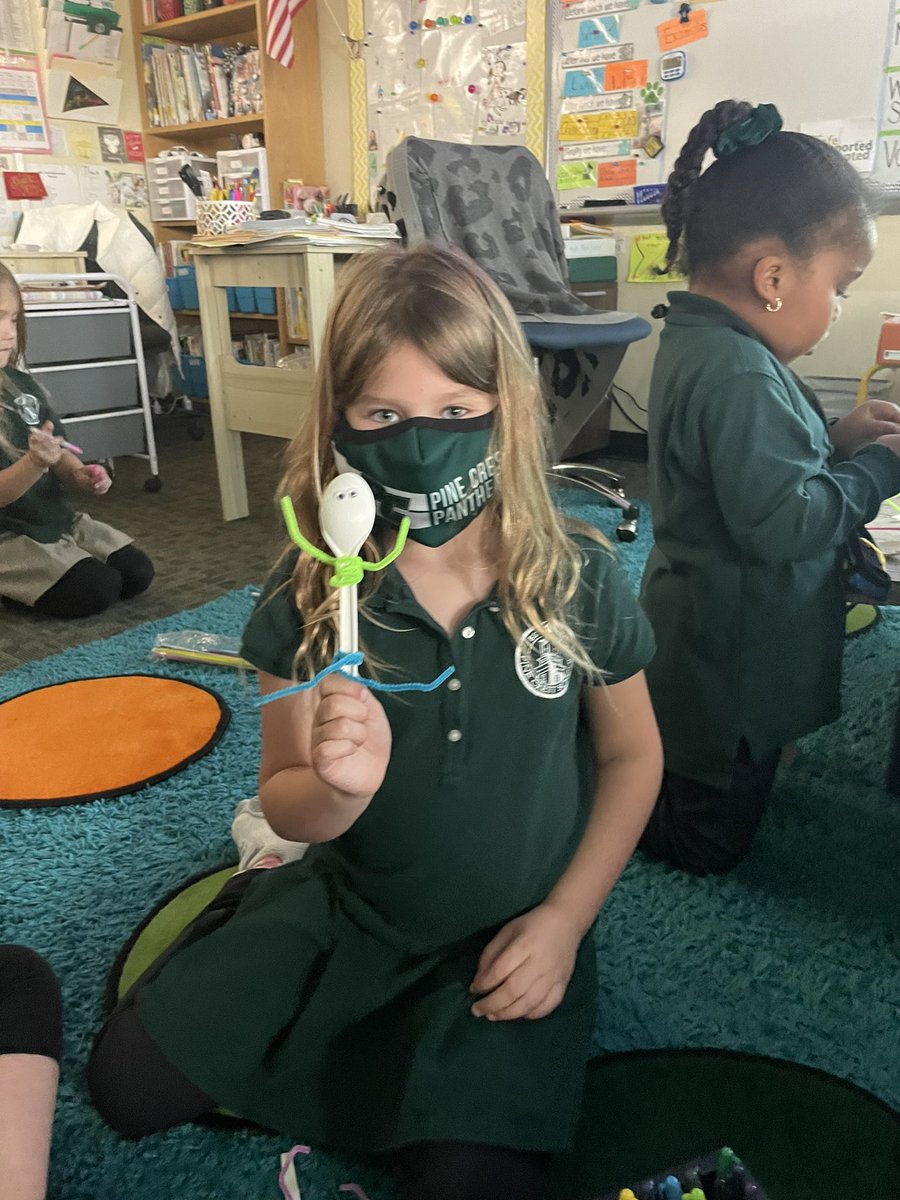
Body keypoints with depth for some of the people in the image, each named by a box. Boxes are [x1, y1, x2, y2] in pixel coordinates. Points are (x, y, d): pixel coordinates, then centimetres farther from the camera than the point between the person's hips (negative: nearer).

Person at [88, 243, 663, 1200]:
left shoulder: (577, 577, -16)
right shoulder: (309, 596, -16)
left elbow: (631, 757, -2)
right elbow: (286, 811, -7)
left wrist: (563, 922, -11)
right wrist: (338, 788, -31)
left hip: (509, 936, 0)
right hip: (345, 909, 1)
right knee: (128, 1086, -3)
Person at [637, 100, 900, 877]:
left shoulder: (700, 346, 4)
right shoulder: (738, 374, -28)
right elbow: (786, 521, -29)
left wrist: (835, 440, 2)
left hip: (704, 633, 10)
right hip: (731, 661, -10)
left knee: (695, 779, 30)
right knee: (708, 842, 11)